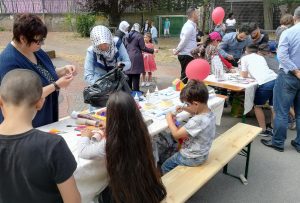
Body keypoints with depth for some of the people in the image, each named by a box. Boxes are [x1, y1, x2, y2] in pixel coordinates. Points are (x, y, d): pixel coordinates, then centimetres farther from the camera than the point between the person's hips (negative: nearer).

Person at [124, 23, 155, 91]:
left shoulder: (127, 36, 11)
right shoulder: (139, 36, -7)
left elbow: (125, 46, 15)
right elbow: (143, 48, -8)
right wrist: (153, 50, 0)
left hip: (128, 58, 6)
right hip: (136, 58, -6)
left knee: (128, 76, 11)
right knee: (136, 77, -1)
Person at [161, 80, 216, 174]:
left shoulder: (197, 121, -37)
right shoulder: (210, 114, -10)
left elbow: (176, 134, -26)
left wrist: (169, 119, -12)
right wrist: (185, 109, 5)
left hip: (192, 159, -9)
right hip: (202, 155, 9)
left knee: (165, 167, 10)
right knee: (174, 155, 29)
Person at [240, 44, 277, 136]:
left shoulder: (244, 58, 16)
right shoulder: (261, 57, 30)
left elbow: (244, 75, 17)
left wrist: (242, 71, 37)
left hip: (265, 83, -5)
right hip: (276, 79, 5)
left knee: (257, 106, 14)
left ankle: (263, 130, 16)